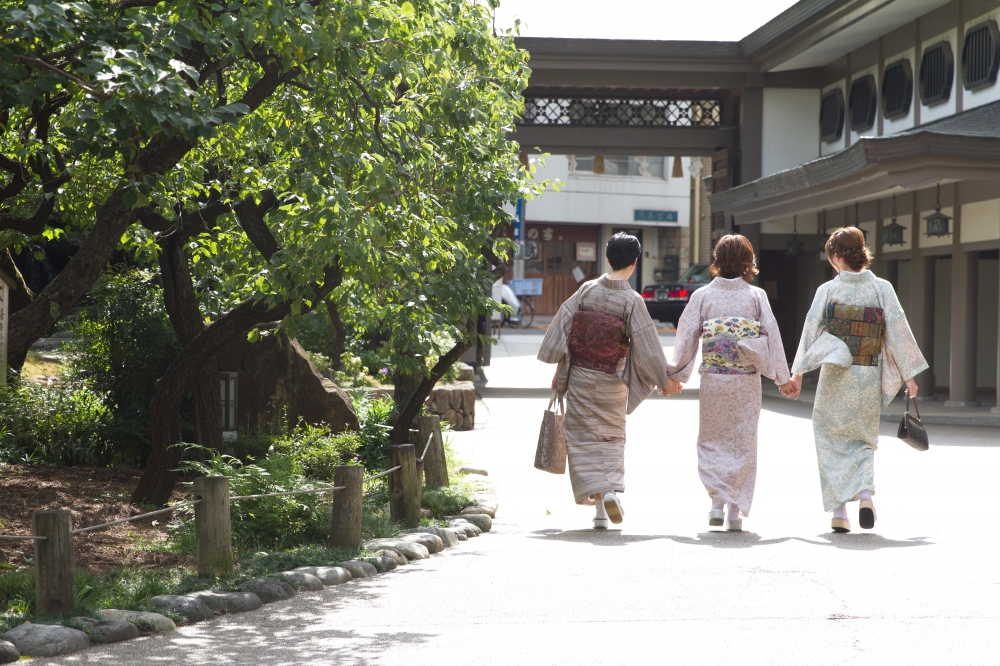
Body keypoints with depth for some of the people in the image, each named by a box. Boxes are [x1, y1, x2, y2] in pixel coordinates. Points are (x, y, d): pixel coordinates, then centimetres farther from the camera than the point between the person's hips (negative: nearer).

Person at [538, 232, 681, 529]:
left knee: (584, 437, 7)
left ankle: (599, 493, -5)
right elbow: (646, 346, -9)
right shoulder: (632, 301, -12)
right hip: (612, 382, -1)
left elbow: (563, 326, -4)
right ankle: (610, 491, 0)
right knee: (611, 437, 14)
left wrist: (559, 370, 4)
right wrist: (665, 380, 1)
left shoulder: (586, 290, -6)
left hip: (580, 377, 1)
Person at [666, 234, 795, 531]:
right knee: (743, 443, 8)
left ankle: (717, 499, -4)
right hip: (747, 381, 0)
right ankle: (736, 510, 6)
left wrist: (674, 374, 7)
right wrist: (782, 377, 8)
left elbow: (686, 337, -2)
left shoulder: (702, 296, -2)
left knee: (711, 440, 12)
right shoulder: (757, 296, -2)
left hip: (713, 379, 0)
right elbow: (772, 335, -1)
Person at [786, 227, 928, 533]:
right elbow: (899, 330, -2)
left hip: (835, 376, -2)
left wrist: (798, 373, 0)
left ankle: (839, 511, 3)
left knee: (833, 440, 9)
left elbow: (811, 330, -5)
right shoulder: (882, 289, -1)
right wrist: (909, 375, 3)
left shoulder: (828, 290, -5)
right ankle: (865, 494, -7)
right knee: (863, 439, 17)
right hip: (869, 377, 2)